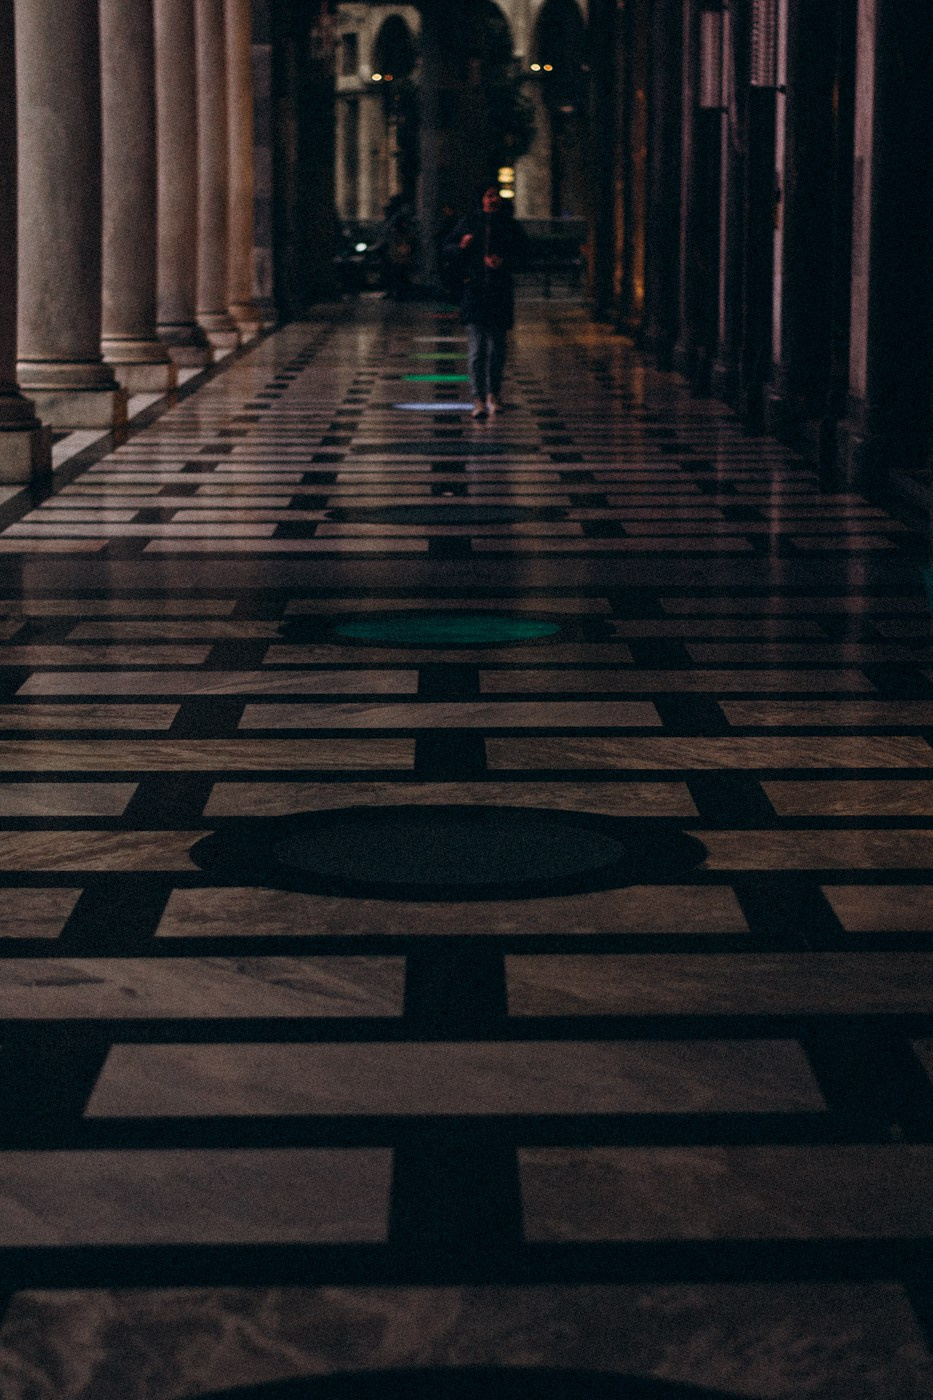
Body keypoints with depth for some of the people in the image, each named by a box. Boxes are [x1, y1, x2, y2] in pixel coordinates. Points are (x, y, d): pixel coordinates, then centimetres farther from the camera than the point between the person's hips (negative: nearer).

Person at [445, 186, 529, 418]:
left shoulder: (511, 227, 8)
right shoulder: (469, 223, 10)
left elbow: (522, 258, 4)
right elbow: (449, 249, 14)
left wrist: (504, 262, -14)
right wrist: (461, 246, -7)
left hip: (501, 294, 1)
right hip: (474, 292, -1)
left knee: (497, 346, 5)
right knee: (477, 347, -9)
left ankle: (493, 393, 24)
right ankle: (479, 400, -13)